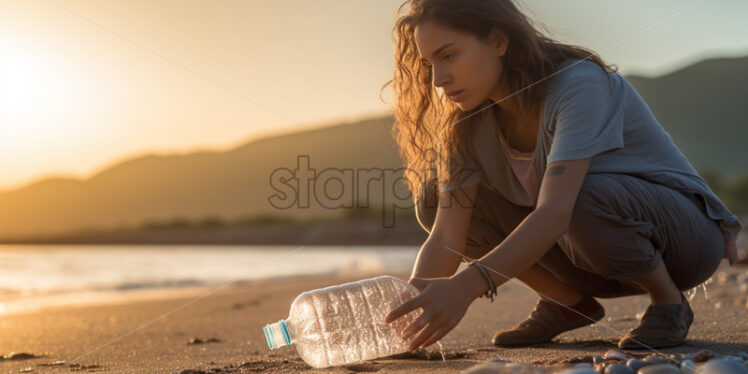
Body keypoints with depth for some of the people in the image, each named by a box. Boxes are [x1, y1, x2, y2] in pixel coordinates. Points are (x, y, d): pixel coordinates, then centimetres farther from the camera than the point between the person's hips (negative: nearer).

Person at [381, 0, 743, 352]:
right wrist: (409, 309, -33)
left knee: (587, 199, -40)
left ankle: (668, 302, -11)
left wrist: (465, 286, -52)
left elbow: (555, 213, -40)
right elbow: (445, 237, -16)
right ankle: (567, 301, 1)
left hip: (685, 232, -5)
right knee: (439, 200, -11)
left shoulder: (580, 83, -28)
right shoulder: (471, 123, -8)